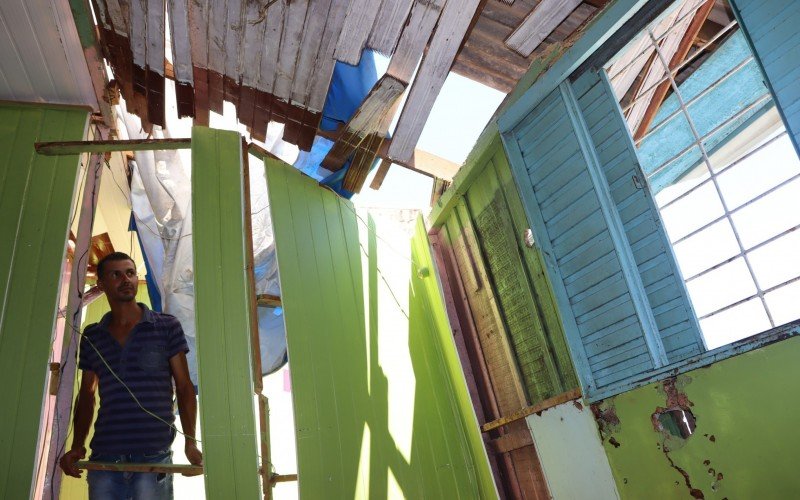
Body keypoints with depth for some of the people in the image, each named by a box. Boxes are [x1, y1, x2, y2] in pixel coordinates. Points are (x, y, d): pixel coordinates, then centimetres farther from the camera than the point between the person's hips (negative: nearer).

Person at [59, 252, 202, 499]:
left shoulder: (167, 326, 2)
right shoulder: (91, 337, 12)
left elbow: (184, 386, 1)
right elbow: (86, 395, 16)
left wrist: (190, 440, -9)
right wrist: (76, 446, 2)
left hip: (153, 459, -3)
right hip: (103, 457, 3)